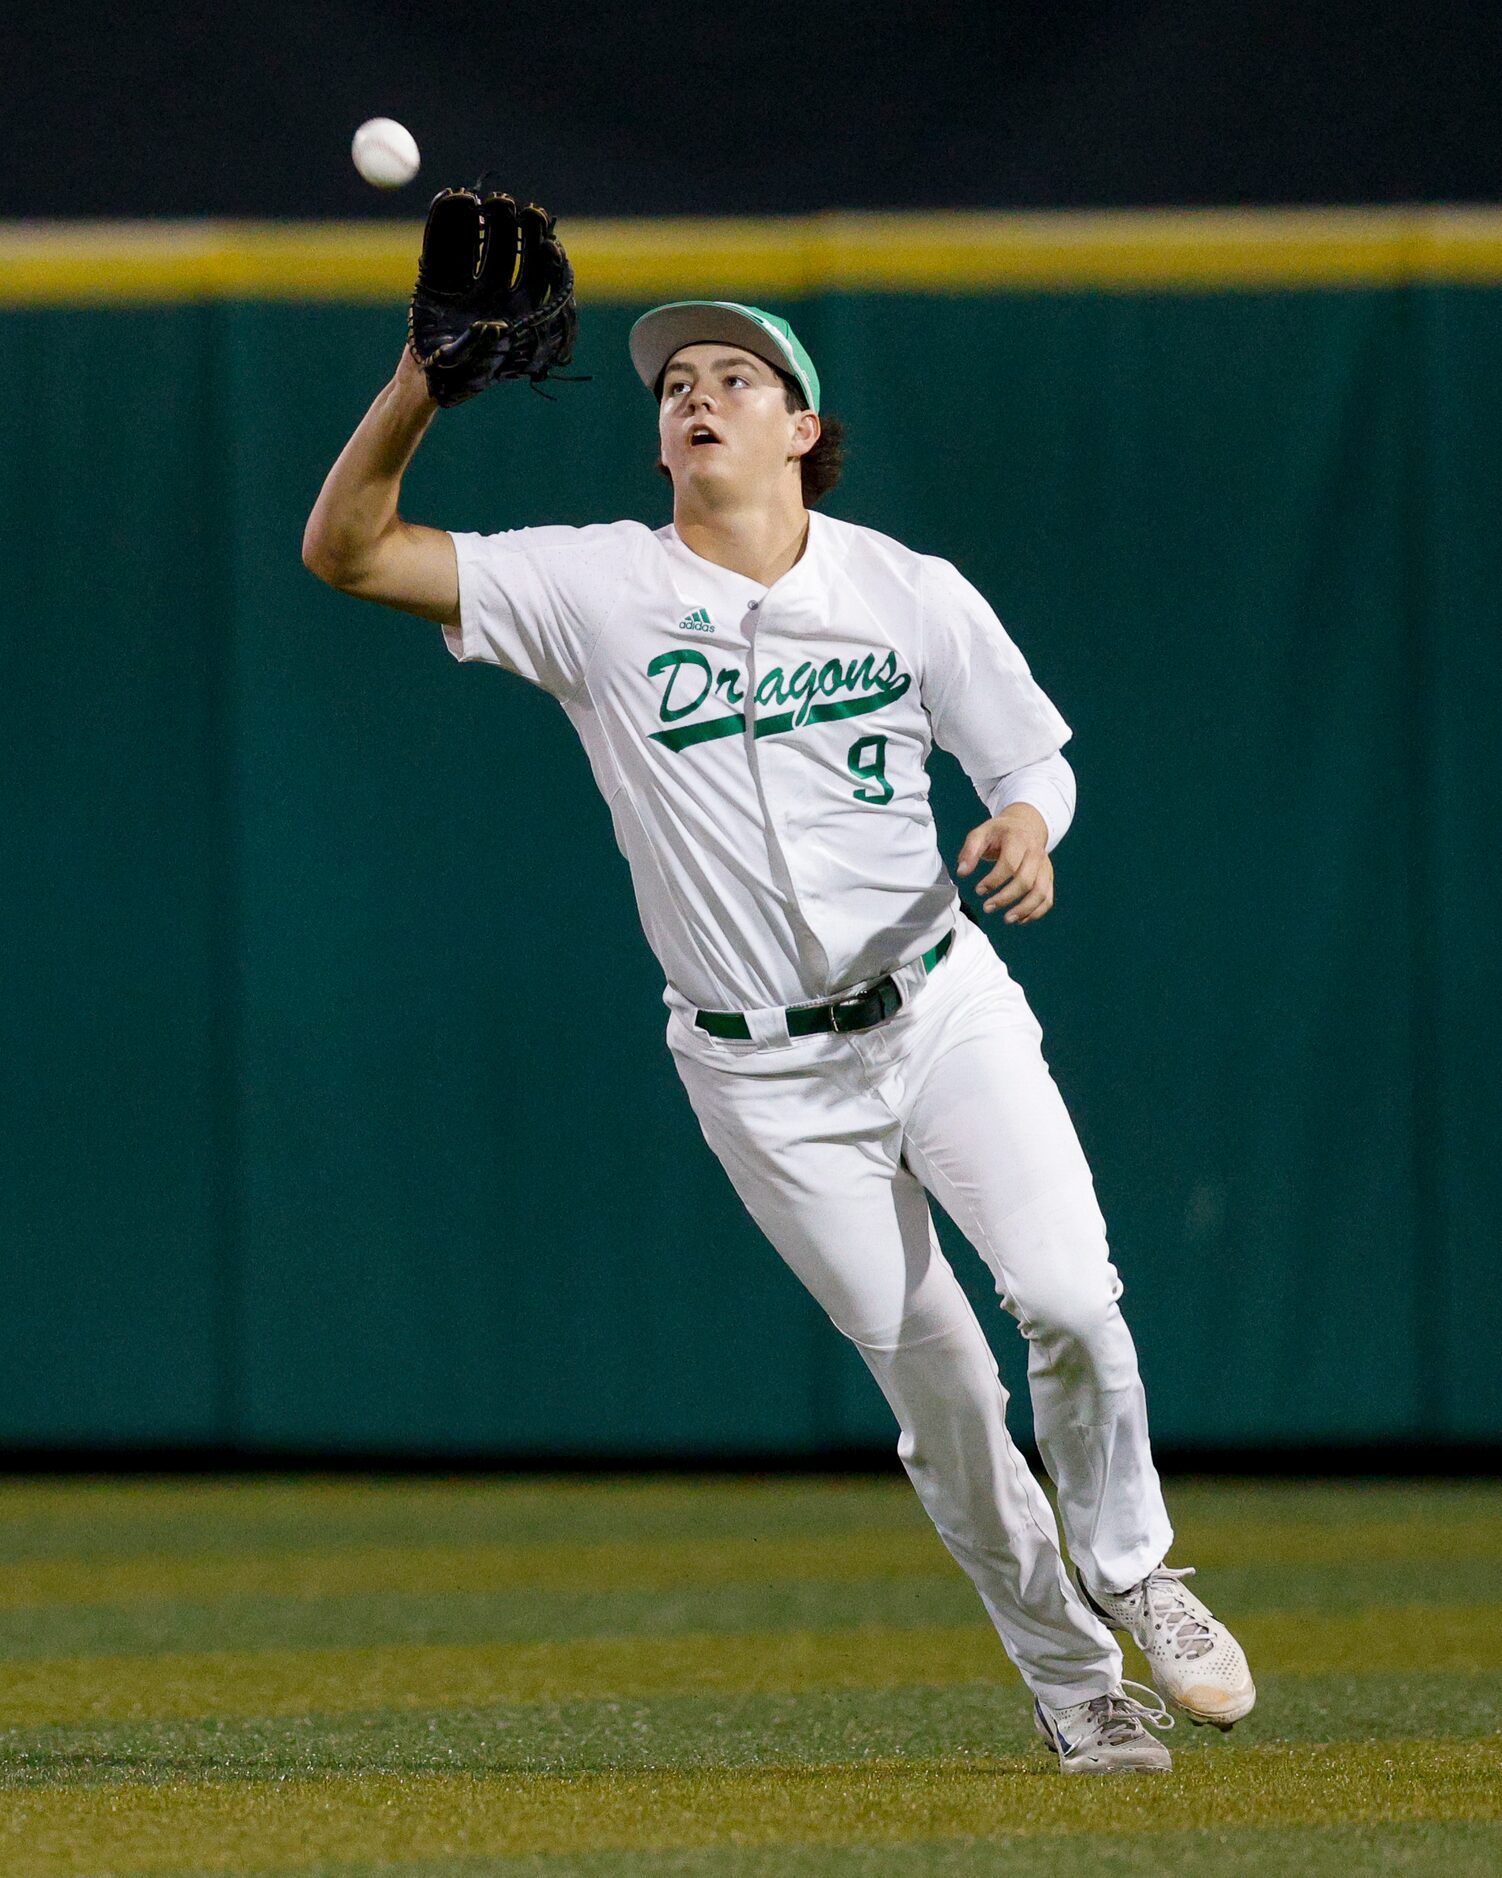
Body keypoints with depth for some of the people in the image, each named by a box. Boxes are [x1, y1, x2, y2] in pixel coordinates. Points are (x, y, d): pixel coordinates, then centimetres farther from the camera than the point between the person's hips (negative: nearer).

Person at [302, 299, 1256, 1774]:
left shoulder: (912, 595, -1)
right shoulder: (595, 588, -4)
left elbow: (1032, 754, 8)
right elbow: (345, 550, -8)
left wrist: (1024, 829, -15)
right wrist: (419, 388, -22)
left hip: (942, 1007, 0)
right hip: (765, 1080, 0)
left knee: (1065, 1296, -19)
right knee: (936, 1392, -1)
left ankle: (1127, 1569, 8)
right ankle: (1068, 1679, 17)